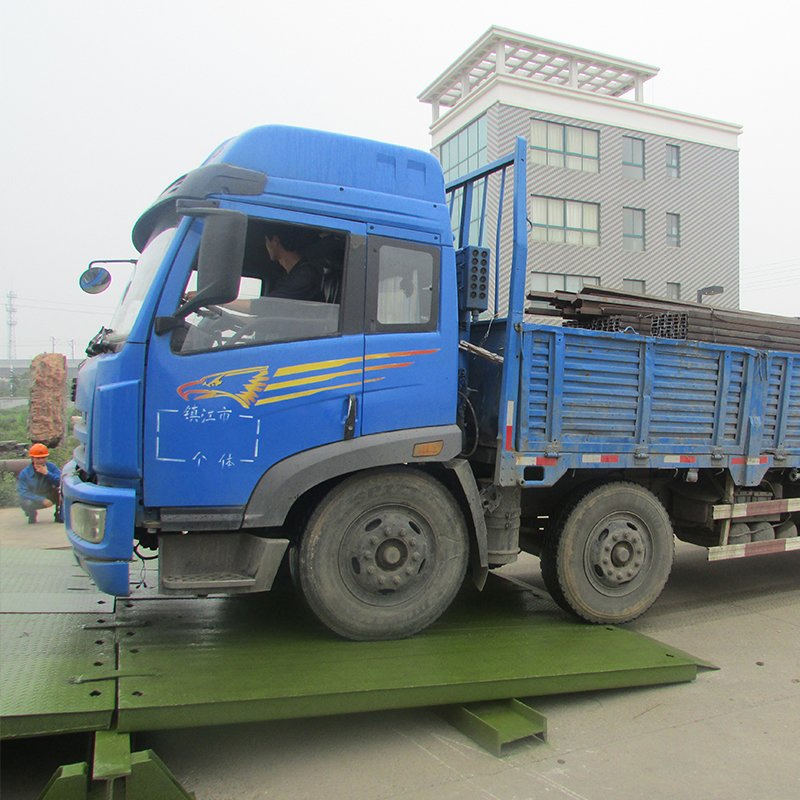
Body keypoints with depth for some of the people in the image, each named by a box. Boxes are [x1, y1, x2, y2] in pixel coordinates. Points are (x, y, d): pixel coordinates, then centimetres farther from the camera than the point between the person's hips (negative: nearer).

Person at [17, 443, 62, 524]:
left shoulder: (51, 467, -14)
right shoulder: (24, 473, -17)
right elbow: (23, 493, -23)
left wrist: (47, 473, -36)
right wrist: (42, 500, -34)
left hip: (50, 497, 1)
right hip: (34, 499, -1)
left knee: (61, 488, -26)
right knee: (27, 503, -35)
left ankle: (58, 515, -8)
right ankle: (32, 514, 5)